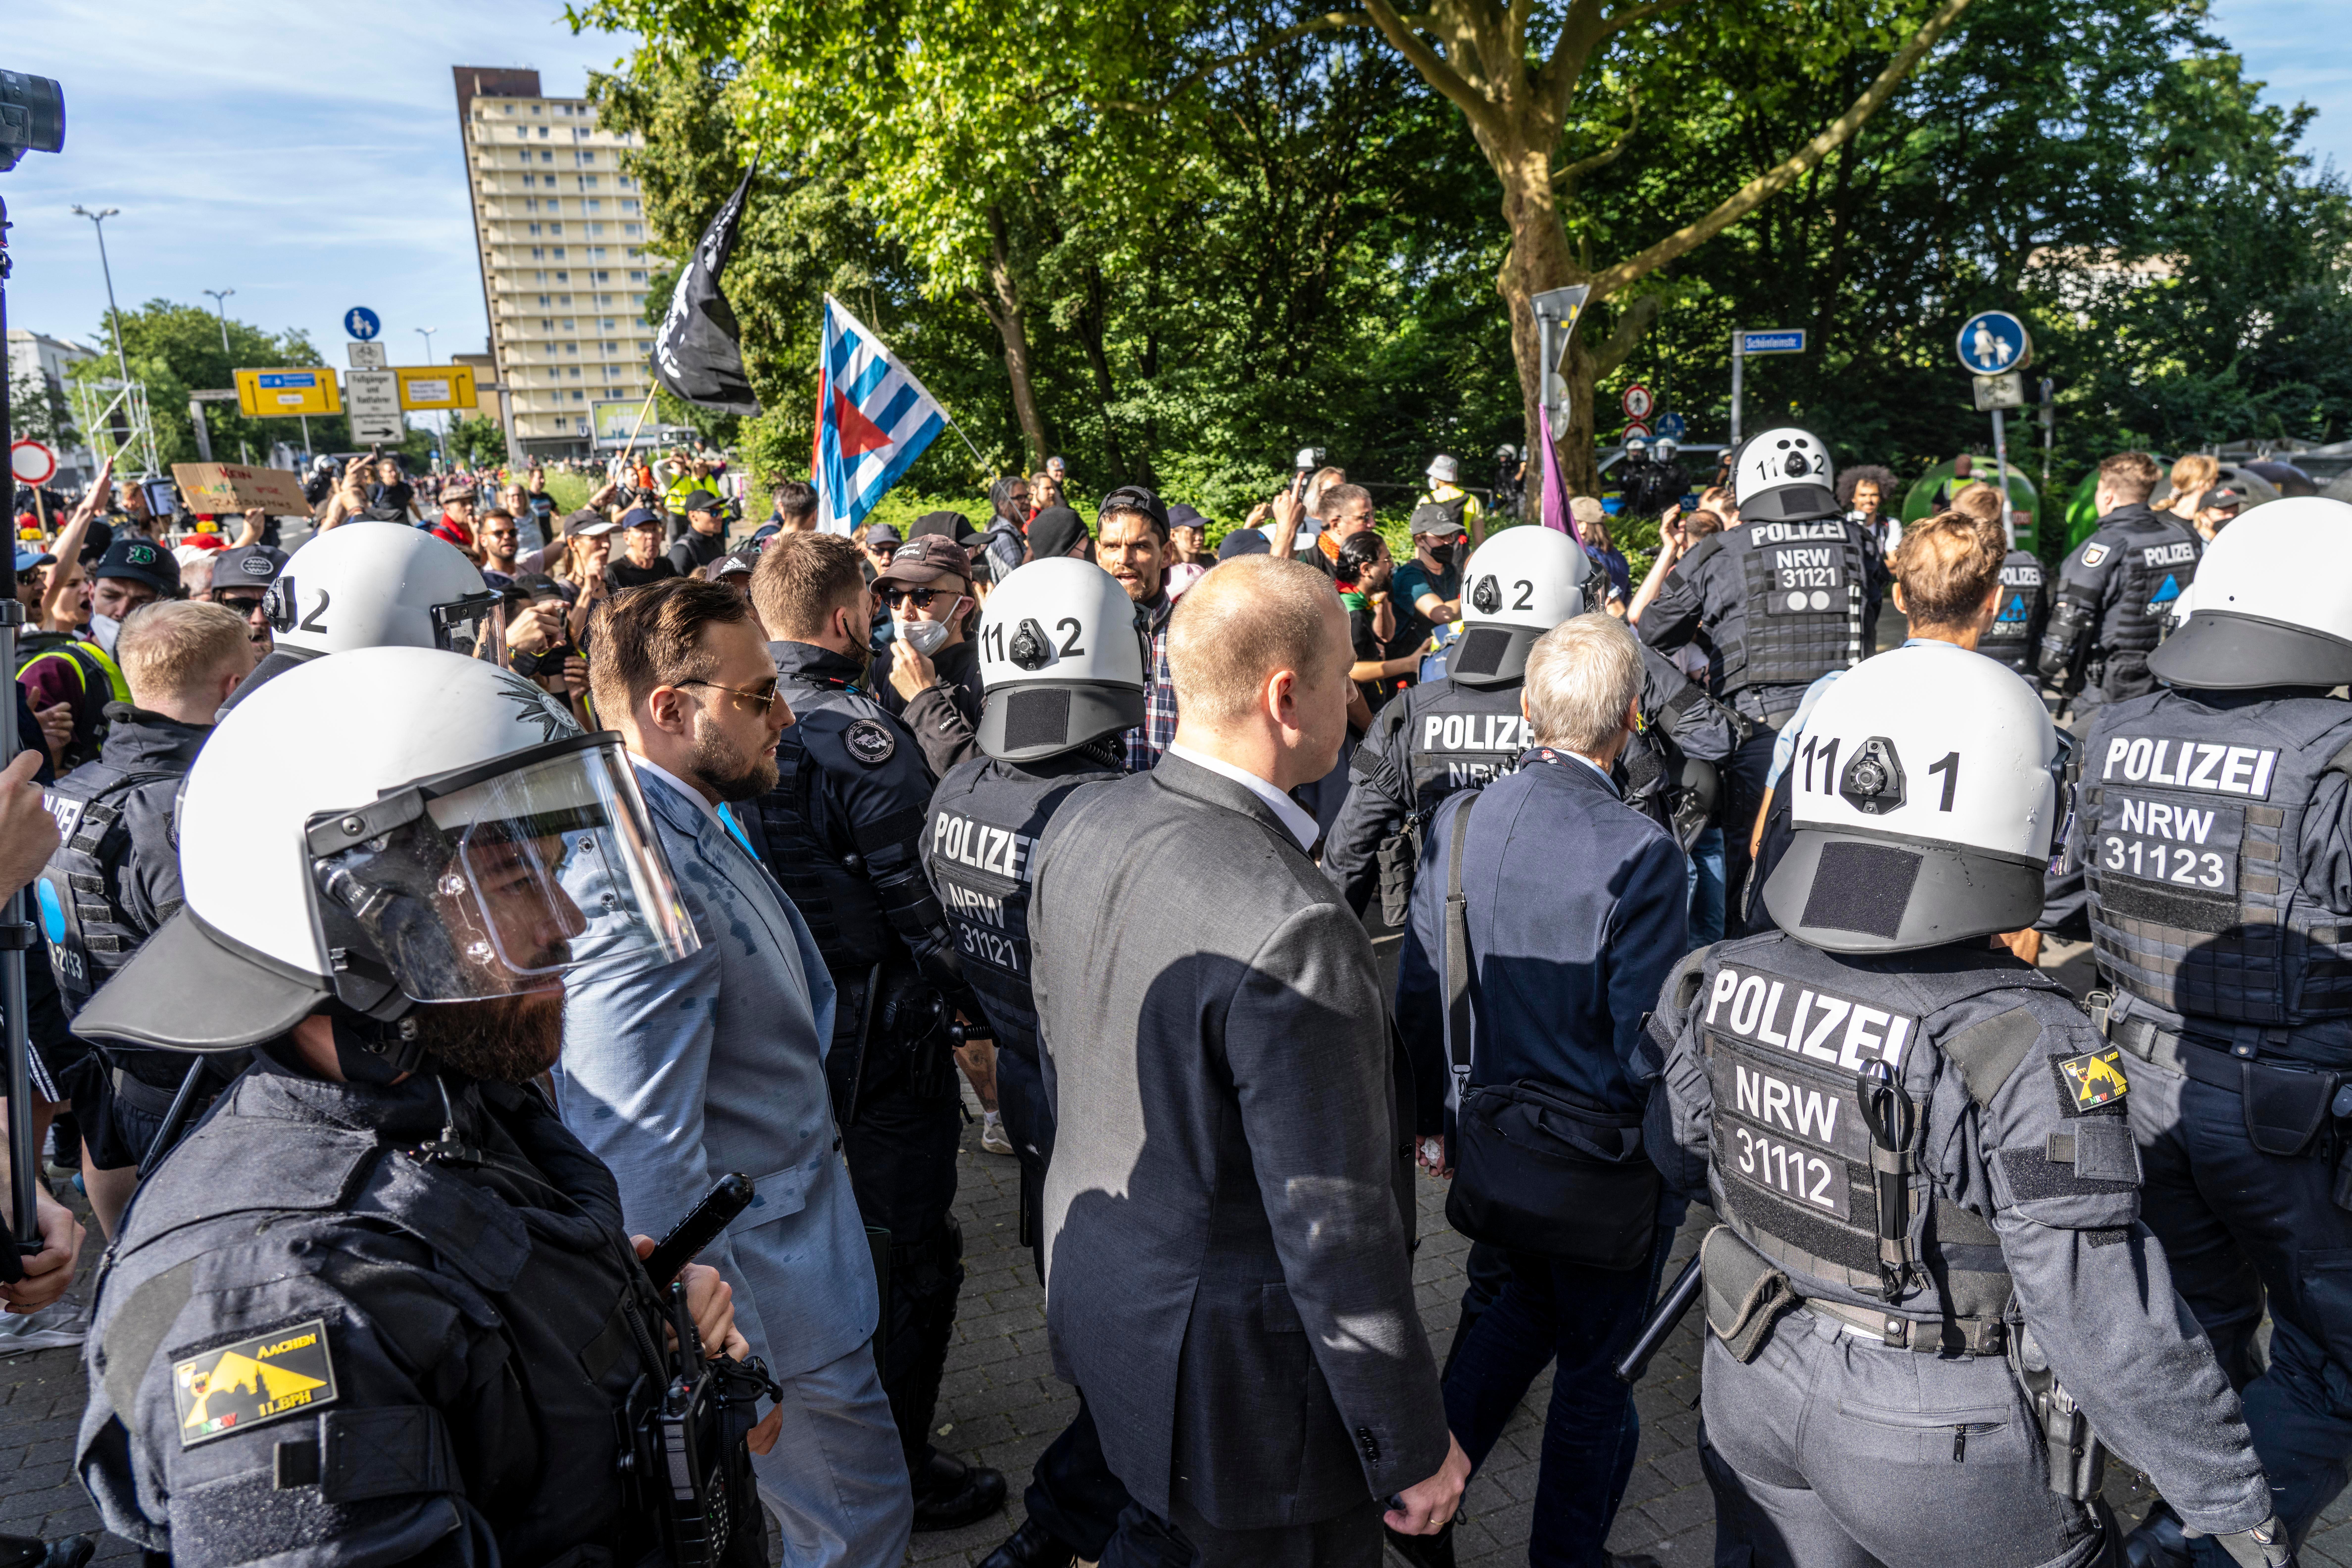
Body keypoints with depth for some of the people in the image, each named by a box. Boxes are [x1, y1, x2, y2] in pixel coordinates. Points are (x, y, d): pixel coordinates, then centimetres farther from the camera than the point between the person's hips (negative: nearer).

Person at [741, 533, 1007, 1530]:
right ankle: (898, 1475, 20)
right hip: (877, 1032, -8)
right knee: (915, 1250, 8)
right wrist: (985, 1004, -7)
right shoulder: (860, 737, -22)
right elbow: (925, 903, -21)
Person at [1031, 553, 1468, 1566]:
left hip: (1095, 1291, 8)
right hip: (1241, 1369, -7)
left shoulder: (1080, 827, -7)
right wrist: (1416, 1452, -12)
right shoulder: (1293, 933, -33)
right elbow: (1338, 1236, -26)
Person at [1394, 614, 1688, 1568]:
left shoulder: (1457, 823, -6)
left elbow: (1417, 1000, 0)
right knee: (1594, 1366, 17)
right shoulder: (1641, 854, -22)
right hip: (1600, 1160, -5)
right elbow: (1648, 1047, -20)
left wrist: (1446, 1114, 13)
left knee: (1528, 1300, 30)